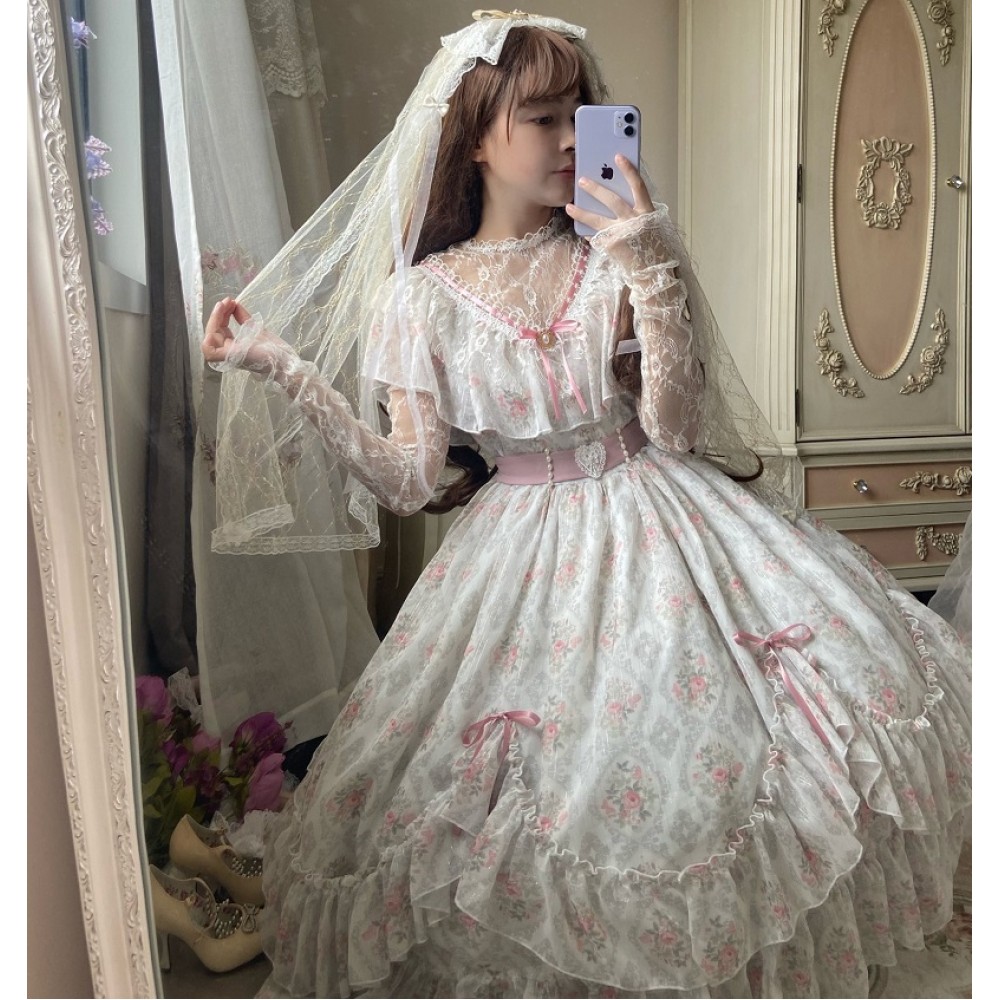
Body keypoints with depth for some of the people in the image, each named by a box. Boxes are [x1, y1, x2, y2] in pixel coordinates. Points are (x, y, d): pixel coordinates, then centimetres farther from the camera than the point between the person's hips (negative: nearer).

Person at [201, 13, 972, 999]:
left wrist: (651, 267, -19)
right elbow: (410, 479, -7)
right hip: (526, 547, -1)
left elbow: (673, 425, -10)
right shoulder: (424, 295, -3)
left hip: (658, 524, 1)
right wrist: (281, 368, -11)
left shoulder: (615, 256, -2)